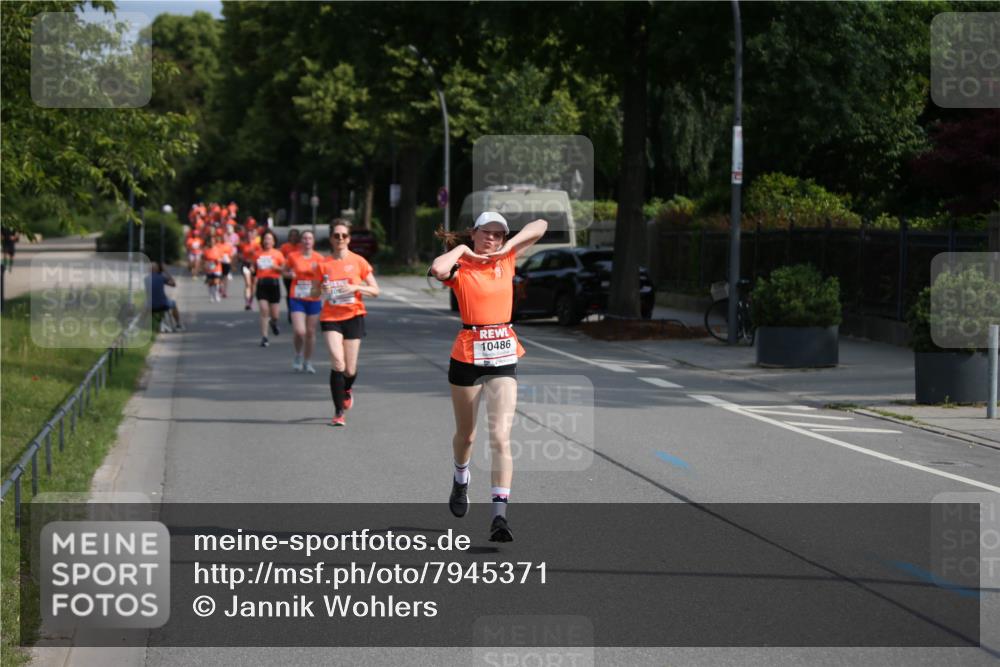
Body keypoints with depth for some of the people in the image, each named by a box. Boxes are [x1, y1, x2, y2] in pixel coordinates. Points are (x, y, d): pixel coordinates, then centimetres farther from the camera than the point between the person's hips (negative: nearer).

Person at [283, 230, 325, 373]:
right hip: (297, 299, -1)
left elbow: (325, 278, 7)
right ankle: (298, 355, 16)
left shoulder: (319, 259, 1)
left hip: (314, 299, 1)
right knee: (299, 332, -13)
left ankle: (308, 362, 21)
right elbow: (285, 271, 14)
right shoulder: (293, 257, -1)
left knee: (311, 332, 6)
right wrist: (290, 274, -8)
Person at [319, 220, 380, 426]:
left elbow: (375, 291, 2)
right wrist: (324, 290, -10)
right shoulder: (324, 264, 2)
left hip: (353, 316, 0)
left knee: (350, 369, 2)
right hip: (331, 318, 0)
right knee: (337, 362, -19)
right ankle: (339, 413, -11)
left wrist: (356, 287, -15)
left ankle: (347, 390, 40)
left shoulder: (358, 261, 0)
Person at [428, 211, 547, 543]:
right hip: (468, 356, -2)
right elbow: (437, 269, -30)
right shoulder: (460, 267, -5)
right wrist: (461, 249, -12)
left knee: (500, 437, -11)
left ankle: (500, 515, -18)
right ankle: (461, 479, 48)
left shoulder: (506, 259, 7)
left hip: (503, 357, 2)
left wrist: (509, 245, 0)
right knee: (466, 434, 16)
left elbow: (540, 226, 14)